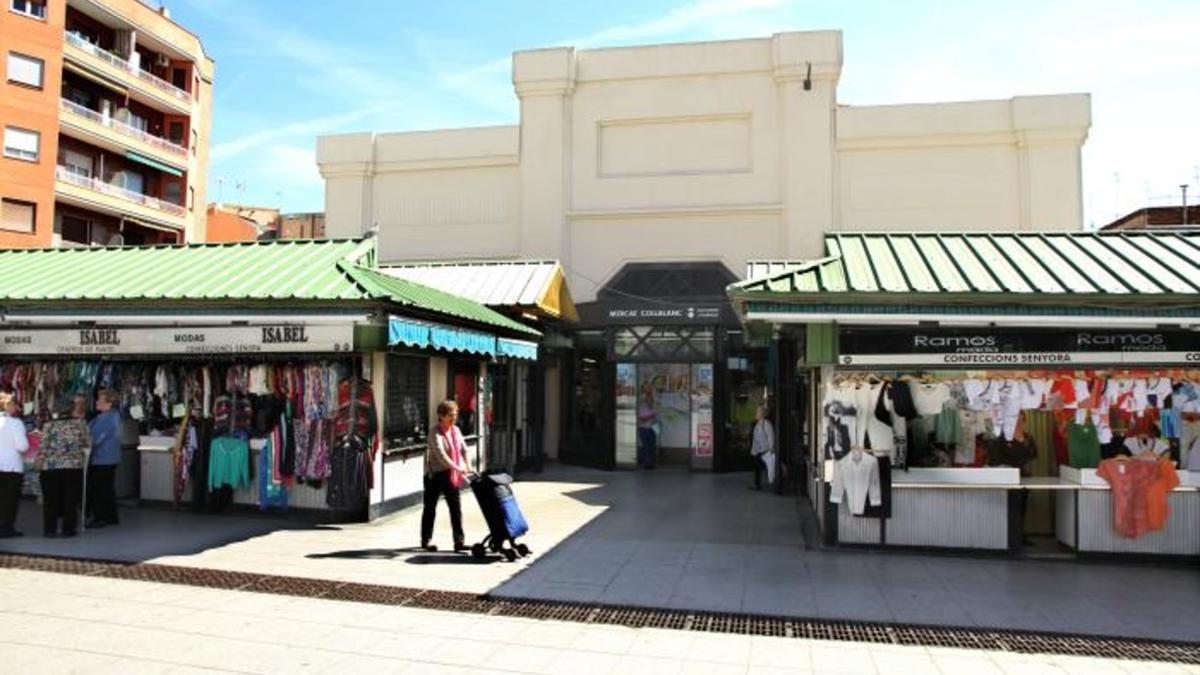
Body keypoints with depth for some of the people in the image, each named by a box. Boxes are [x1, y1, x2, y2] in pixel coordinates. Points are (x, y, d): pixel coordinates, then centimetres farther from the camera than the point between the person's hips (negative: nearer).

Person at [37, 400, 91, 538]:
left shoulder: (50, 425, -2)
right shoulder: (80, 422, -1)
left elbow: (43, 447, -5)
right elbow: (88, 443, 3)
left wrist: (38, 466, 5)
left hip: (50, 467, 0)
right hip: (73, 467, 0)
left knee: (51, 500, 9)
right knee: (70, 500, 7)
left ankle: (50, 529, 12)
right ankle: (68, 529, 8)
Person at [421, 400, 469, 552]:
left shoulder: (456, 430, 7)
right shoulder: (435, 432, -15)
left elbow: (464, 449, 6)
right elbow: (440, 454, -26)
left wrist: (467, 466, -11)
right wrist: (457, 468, -34)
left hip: (451, 475, 6)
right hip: (435, 475, -6)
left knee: (456, 507, 3)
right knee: (430, 508, 7)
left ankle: (459, 541, 7)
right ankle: (426, 540, 20)